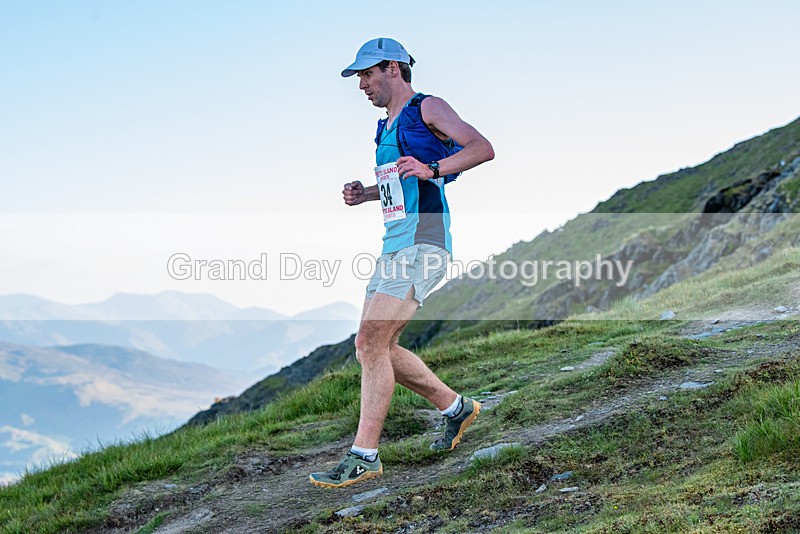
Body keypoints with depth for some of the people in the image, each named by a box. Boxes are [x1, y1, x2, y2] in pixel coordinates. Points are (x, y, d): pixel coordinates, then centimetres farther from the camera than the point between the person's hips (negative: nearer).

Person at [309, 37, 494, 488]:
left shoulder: (428, 108, -4)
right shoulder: (387, 126, 22)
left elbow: (483, 149, -14)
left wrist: (433, 169, -27)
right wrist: (365, 193, 18)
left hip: (423, 246, -10)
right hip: (395, 247, 10)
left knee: (371, 343, -16)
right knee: (379, 348, 9)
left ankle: (364, 457, -11)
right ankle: (456, 408, 25)